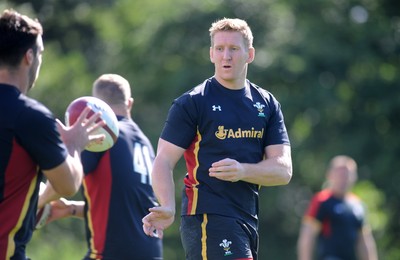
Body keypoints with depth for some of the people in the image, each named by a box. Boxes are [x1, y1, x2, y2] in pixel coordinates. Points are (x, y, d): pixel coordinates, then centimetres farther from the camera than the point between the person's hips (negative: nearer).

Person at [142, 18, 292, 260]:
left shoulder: (268, 104, 11)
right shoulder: (191, 103, -2)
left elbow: (283, 170, 4)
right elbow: (164, 161, -7)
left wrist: (242, 171, -17)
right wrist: (168, 207, -26)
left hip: (249, 221, 6)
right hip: (207, 219, -6)